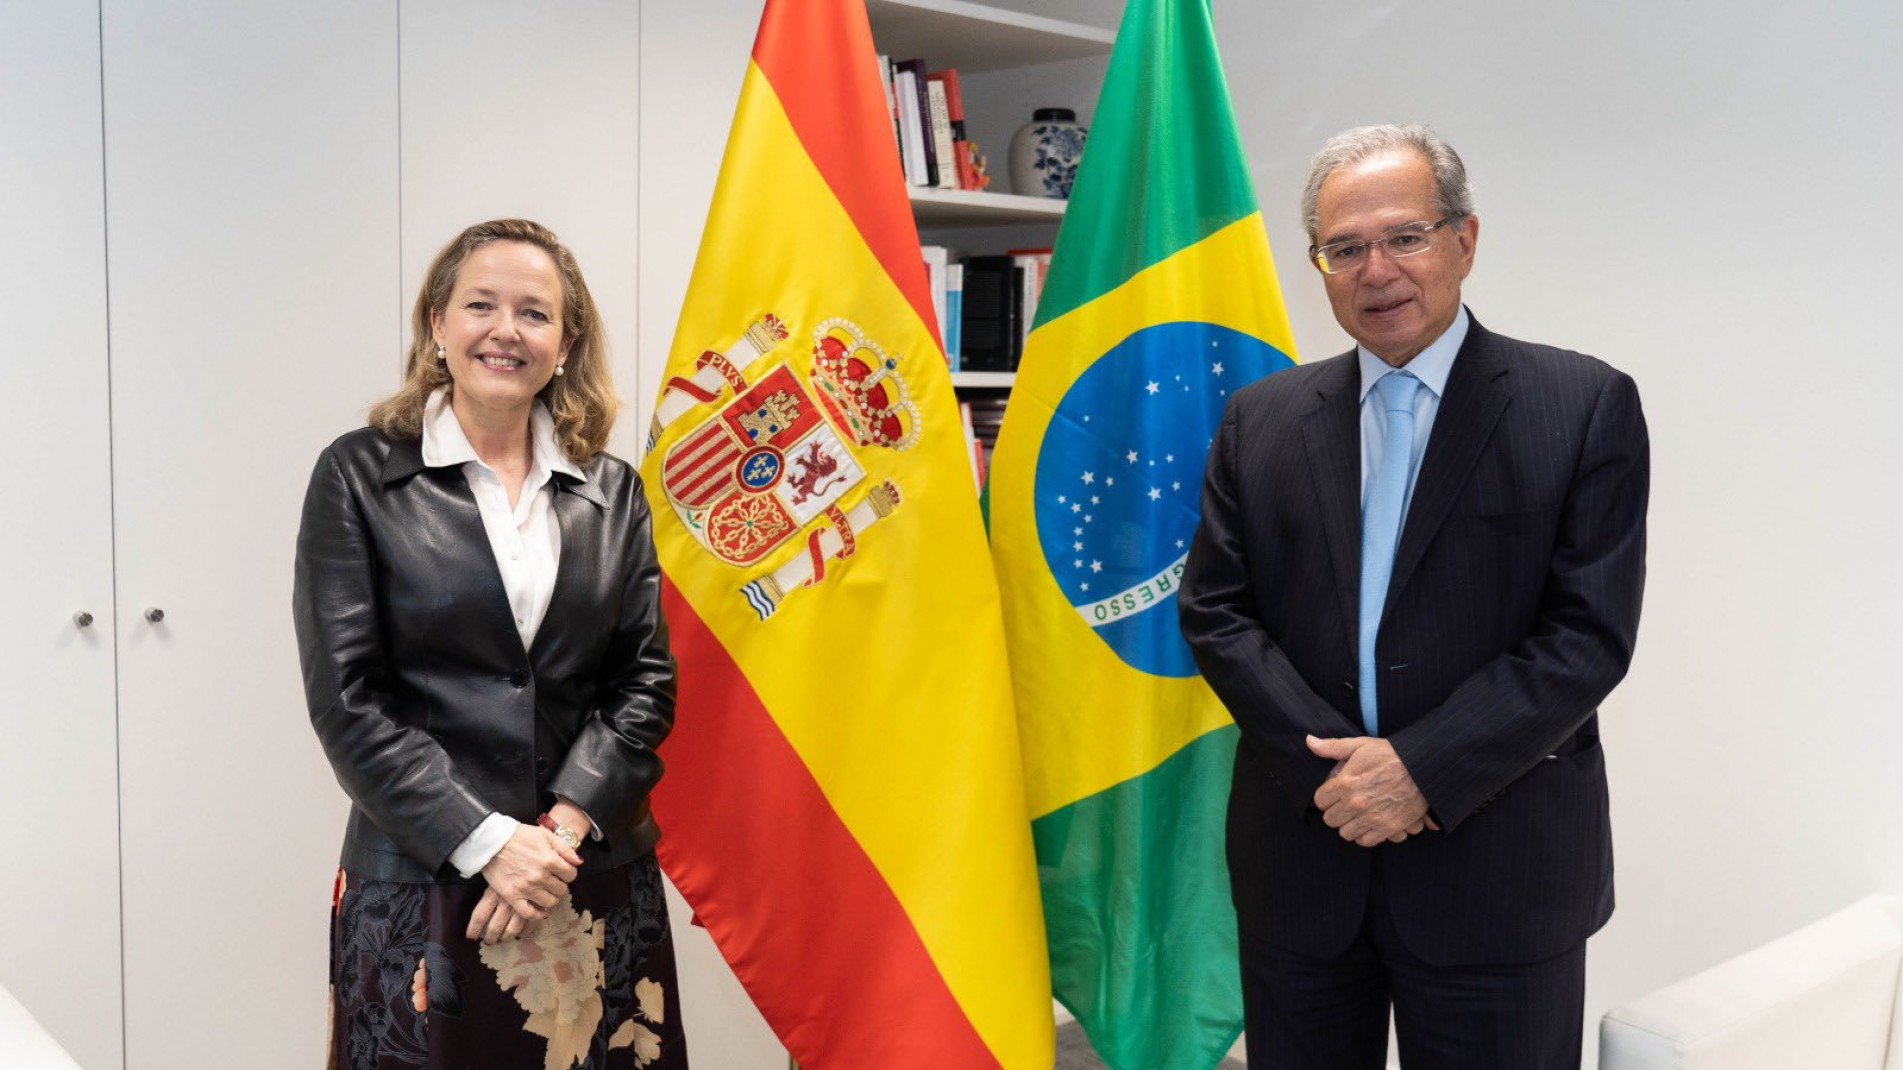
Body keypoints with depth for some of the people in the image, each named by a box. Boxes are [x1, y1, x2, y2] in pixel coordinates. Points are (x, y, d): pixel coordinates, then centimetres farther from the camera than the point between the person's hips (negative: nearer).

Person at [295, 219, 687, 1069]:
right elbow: (345, 702, -6)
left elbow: (647, 680, 4)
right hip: (421, 884, -2)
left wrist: (564, 827, -9)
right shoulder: (359, 478, 0)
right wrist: (488, 843, -12)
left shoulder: (613, 491, 8)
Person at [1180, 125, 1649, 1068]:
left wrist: (1422, 768, -16)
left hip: (1496, 872, -2)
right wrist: (1333, 765, -11)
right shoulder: (1262, 418, 5)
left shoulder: (1585, 407, -4)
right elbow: (1214, 611, 1)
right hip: (1302, 849, 3)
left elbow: (1590, 633, -10)